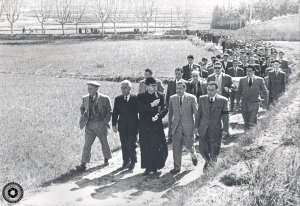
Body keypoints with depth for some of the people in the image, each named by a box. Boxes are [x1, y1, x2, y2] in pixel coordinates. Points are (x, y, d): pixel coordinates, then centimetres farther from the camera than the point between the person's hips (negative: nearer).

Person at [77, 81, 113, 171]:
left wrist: (105, 122, -10)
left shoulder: (105, 99, -7)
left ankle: (106, 159, 36)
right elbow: (82, 108, 22)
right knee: (87, 144, -2)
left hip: (101, 124, -2)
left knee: (104, 142, 14)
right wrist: (83, 118, 6)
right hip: (90, 125, 2)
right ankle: (83, 164, -1)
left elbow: (109, 112, -2)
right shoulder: (85, 98, 4)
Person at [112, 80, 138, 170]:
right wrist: (114, 124, 1)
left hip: (133, 126, -3)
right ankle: (126, 161, 22)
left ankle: (132, 161, 16)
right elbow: (115, 112, 7)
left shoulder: (136, 98, -4)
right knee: (124, 145, 9)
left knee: (131, 145, -1)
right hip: (122, 127, 3)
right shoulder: (118, 99, 5)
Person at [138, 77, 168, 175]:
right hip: (145, 126, 0)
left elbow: (165, 109, 2)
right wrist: (151, 105, -20)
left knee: (157, 147, -2)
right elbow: (140, 109, -9)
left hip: (157, 125, 0)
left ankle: (155, 167, 12)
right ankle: (148, 168, 11)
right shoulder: (141, 96, 5)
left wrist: (158, 116, -15)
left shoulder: (160, 96, 8)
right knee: (146, 148, 1)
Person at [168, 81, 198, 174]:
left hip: (188, 127, -2)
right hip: (176, 127, 2)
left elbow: (196, 113, 0)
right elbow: (170, 114, 10)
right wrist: (170, 128, 9)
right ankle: (177, 167, 13)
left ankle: (193, 156, 40)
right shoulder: (172, 99, 4)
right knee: (176, 148, 2)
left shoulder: (192, 98, -5)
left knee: (189, 146, 6)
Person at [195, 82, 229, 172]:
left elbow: (225, 116, -3)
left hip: (216, 129, -2)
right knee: (202, 149, 4)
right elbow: (198, 114, 9)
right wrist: (196, 126, 6)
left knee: (214, 151, 4)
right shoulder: (202, 99, 3)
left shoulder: (223, 100, -5)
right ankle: (207, 161, 35)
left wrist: (225, 129, -7)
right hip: (203, 129, 2)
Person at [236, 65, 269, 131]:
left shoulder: (260, 80, 2)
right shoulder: (242, 80, 7)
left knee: (252, 123, -13)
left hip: (254, 104, -2)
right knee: (246, 125, 6)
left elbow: (265, 92, 9)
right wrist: (237, 103, 8)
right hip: (244, 105, 2)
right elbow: (239, 92, 11)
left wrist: (266, 102, 5)